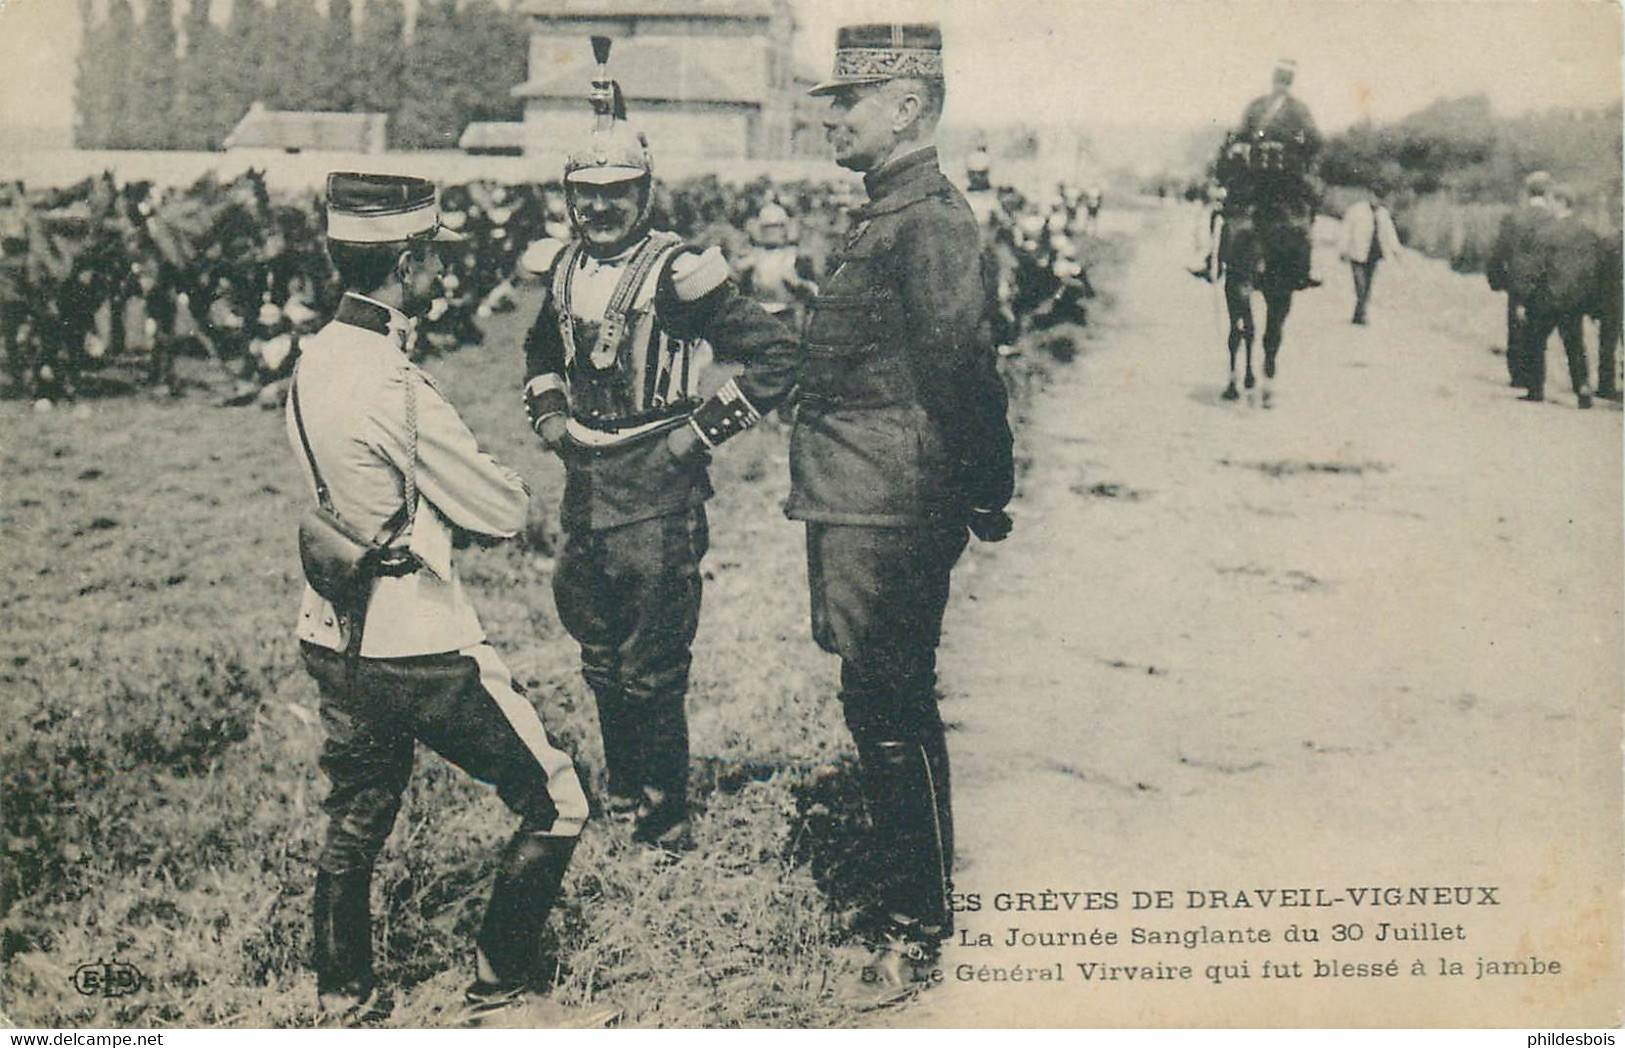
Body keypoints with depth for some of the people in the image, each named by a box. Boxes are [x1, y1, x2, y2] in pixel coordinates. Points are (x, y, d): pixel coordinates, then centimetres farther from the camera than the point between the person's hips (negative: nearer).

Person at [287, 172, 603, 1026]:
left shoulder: (316, 357, 4)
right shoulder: (393, 385, -23)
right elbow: (502, 515, -15)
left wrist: (448, 511, 2)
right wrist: (507, 485, 5)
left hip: (336, 641, 9)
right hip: (422, 650, -9)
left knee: (353, 823, 21)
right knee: (555, 805, 6)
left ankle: (342, 1001, 34)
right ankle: (501, 985, 16)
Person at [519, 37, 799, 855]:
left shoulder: (676, 274, -14)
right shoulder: (563, 270, 6)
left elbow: (775, 353, -13)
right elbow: (540, 352, 28)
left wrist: (702, 429, -13)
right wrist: (549, 419, 12)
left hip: (658, 489, -7)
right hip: (584, 483, 7)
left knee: (652, 665, -3)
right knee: (600, 655, 17)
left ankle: (667, 819, 10)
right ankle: (622, 792, 33)